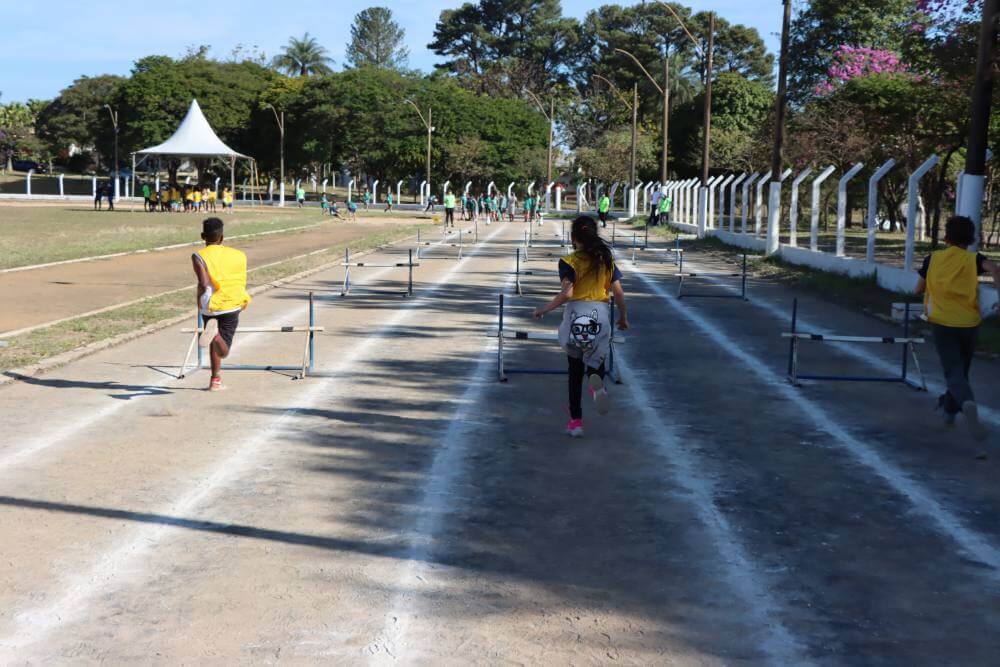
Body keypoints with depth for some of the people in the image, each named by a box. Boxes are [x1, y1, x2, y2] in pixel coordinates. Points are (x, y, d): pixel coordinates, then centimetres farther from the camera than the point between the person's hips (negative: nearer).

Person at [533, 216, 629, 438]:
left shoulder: (569, 262, -5)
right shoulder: (607, 259, 6)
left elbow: (566, 294, -16)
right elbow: (618, 292, 5)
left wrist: (544, 310, -4)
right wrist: (623, 317, 19)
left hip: (576, 313, -2)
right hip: (601, 314, 2)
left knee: (575, 370, 13)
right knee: (596, 359, 16)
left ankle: (576, 421, 15)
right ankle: (596, 381, -24)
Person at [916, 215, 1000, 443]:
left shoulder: (933, 258, 7)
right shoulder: (973, 259, 3)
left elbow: (919, 289, 13)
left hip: (942, 323, -1)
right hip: (969, 323, 1)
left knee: (954, 372, -8)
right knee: (961, 370, 22)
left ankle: (967, 403, -38)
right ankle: (949, 409, 36)